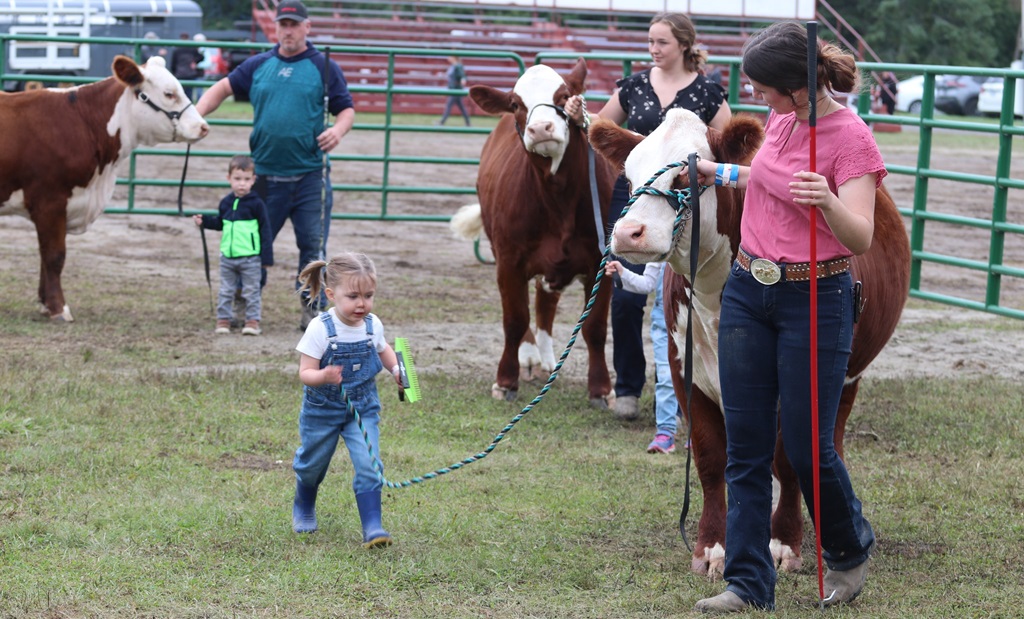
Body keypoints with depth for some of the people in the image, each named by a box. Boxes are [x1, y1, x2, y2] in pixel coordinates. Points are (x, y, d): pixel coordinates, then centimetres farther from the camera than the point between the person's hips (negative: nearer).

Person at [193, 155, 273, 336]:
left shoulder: (256, 204, -8)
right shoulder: (226, 203, 5)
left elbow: (265, 230, -6)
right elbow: (220, 223, 21)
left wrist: (267, 257, -8)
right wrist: (204, 221, 2)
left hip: (250, 257, -5)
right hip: (228, 257, 5)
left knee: (251, 291, 3)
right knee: (226, 291, 10)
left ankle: (253, 321, 8)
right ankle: (223, 320, 18)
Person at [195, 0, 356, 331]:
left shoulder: (324, 67, 2)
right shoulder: (258, 65, 9)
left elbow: (347, 109, 1)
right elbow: (223, 88, 12)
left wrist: (338, 130, -20)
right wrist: (197, 114, -5)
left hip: (310, 176, -2)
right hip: (265, 175, 2)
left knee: (313, 245, 0)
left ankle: (313, 308, 9)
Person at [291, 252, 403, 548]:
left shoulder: (372, 324, -9)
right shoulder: (320, 329, -23)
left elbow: (383, 349, 15)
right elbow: (305, 372, -23)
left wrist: (396, 369, -3)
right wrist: (323, 376, -44)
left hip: (363, 408, 2)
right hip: (322, 409, -2)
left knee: (368, 465, -14)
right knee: (312, 463, 18)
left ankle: (372, 527, -11)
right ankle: (303, 508, 47)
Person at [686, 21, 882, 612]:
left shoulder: (850, 137, -17)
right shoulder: (782, 121, 5)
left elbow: (861, 239, -25)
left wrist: (827, 202, -43)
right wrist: (720, 173, 25)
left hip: (815, 301, -7)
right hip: (749, 292, 7)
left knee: (807, 446, 0)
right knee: (746, 446, 5)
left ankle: (851, 547, 27)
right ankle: (749, 582, 10)